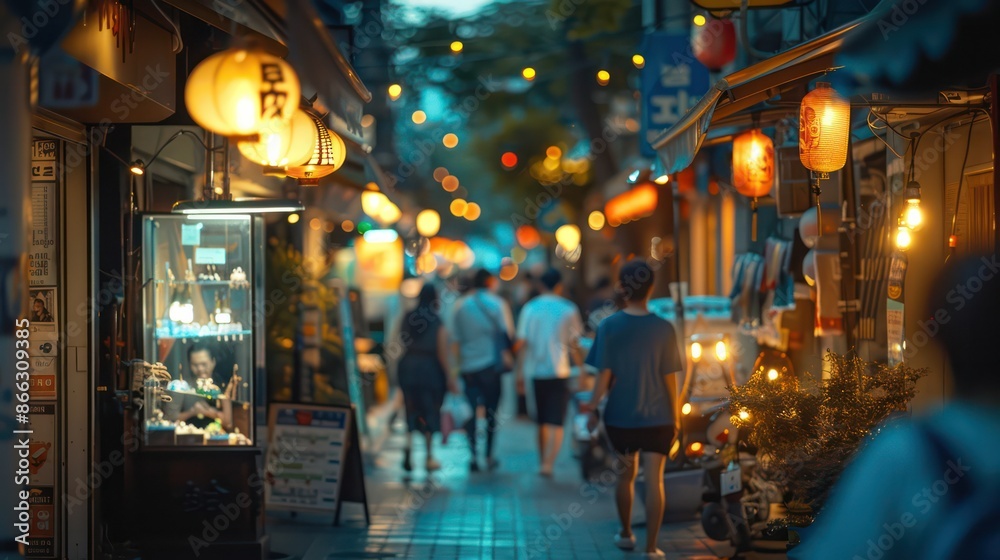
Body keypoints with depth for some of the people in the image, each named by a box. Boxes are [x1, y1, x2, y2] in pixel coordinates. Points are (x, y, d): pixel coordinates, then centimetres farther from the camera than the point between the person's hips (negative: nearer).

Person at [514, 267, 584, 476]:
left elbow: (521, 344, 0)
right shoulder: (568, 309, -2)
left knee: (542, 422, 16)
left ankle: (543, 462, 25)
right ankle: (548, 464, -20)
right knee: (556, 424, -5)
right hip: (559, 373, -2)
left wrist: (520, 373, 5)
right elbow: (574, 345, -3)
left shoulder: (530, 308, 3)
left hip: (534, 372, 2)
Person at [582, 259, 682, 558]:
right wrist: (675, 416, 7)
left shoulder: (609, 326, -9)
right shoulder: (663, 329, -8)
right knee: (654, 480, 1)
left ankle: (626, 534, 35)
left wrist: (592, 409, 2)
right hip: (657, 418, -1)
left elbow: (604, 375, -9)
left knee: (626, 475, 20)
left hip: (620, 416, 1)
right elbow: (669, 378, -4)